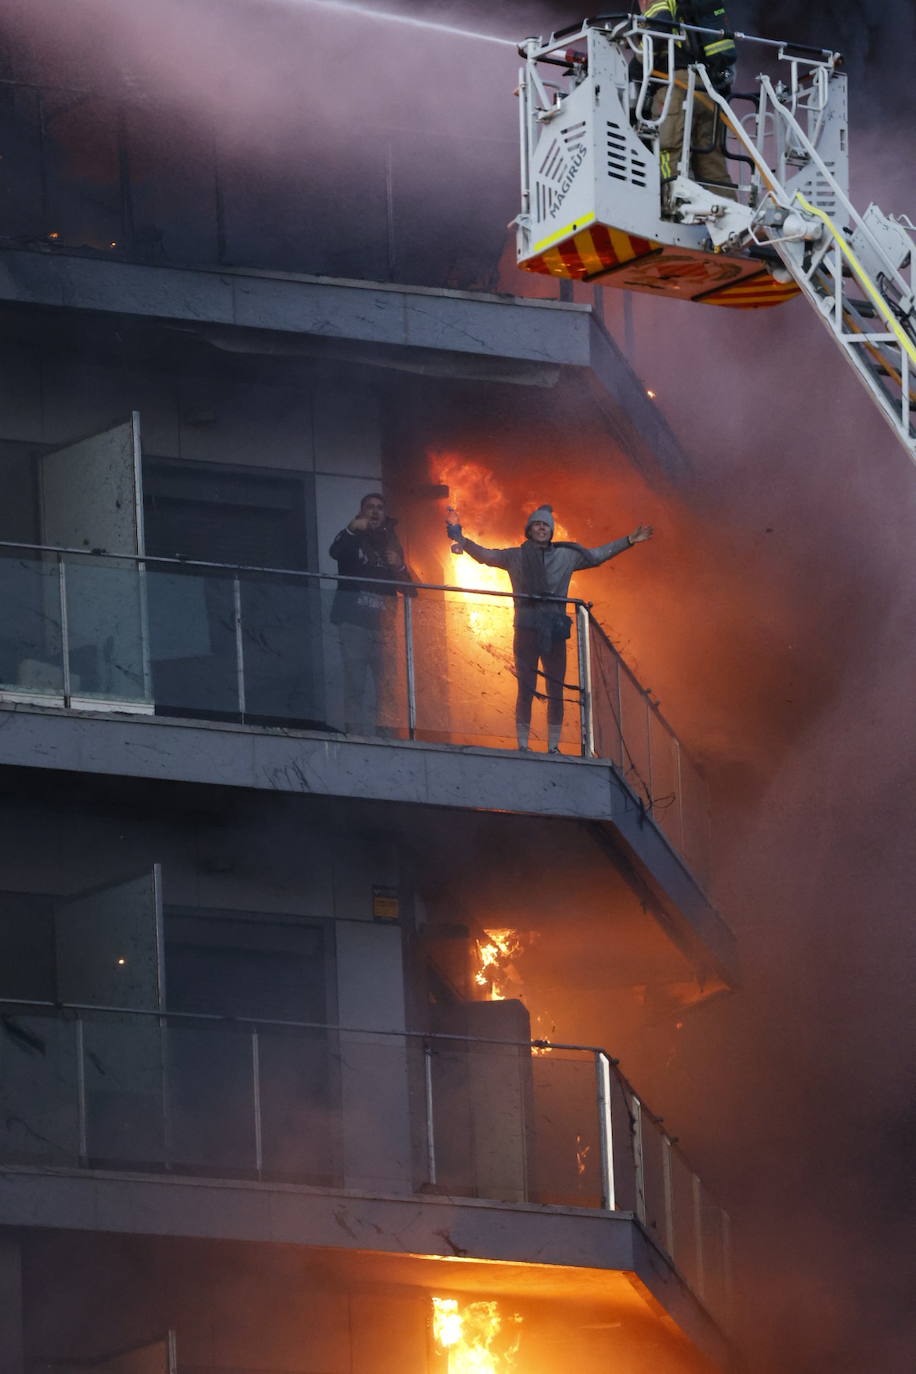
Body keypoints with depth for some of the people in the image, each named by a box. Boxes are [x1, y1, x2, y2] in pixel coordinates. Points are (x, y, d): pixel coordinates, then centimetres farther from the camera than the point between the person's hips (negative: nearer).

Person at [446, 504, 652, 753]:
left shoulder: (566, 556, 14)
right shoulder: (516, 557, 8)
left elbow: (598, 555, 22)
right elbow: (485, 555, 3)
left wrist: (629, 541, 20)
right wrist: (461, 539, -13)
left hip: (555, 632, 2)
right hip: (527, 629, -2)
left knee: (556, 692, 1)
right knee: (526, 690, -4)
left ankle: (553, 746, 6)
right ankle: (522, 746, -3)